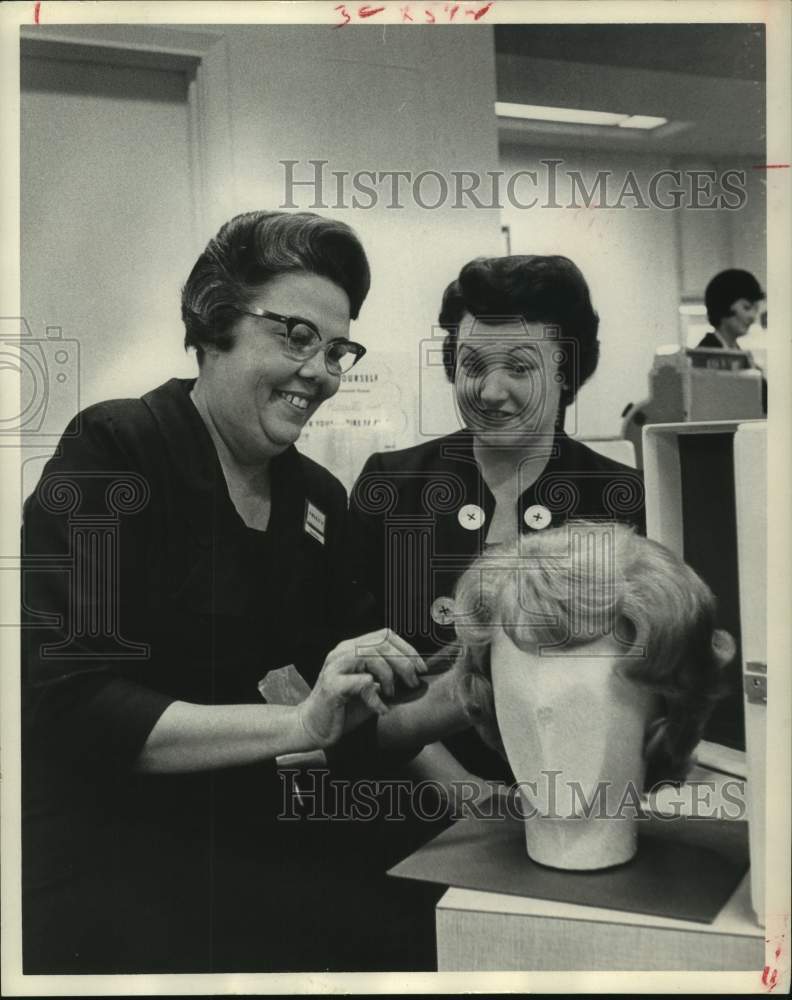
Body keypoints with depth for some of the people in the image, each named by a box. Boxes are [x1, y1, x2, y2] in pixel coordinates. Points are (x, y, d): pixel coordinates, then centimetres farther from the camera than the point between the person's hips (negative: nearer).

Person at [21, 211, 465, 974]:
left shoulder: (317, 498, 6)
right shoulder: (112, 450, -11)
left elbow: (351, 729, 7)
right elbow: (68, 703, -20)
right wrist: (296, 723, -25)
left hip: (254, 837, 6)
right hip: (108, 846, -6)